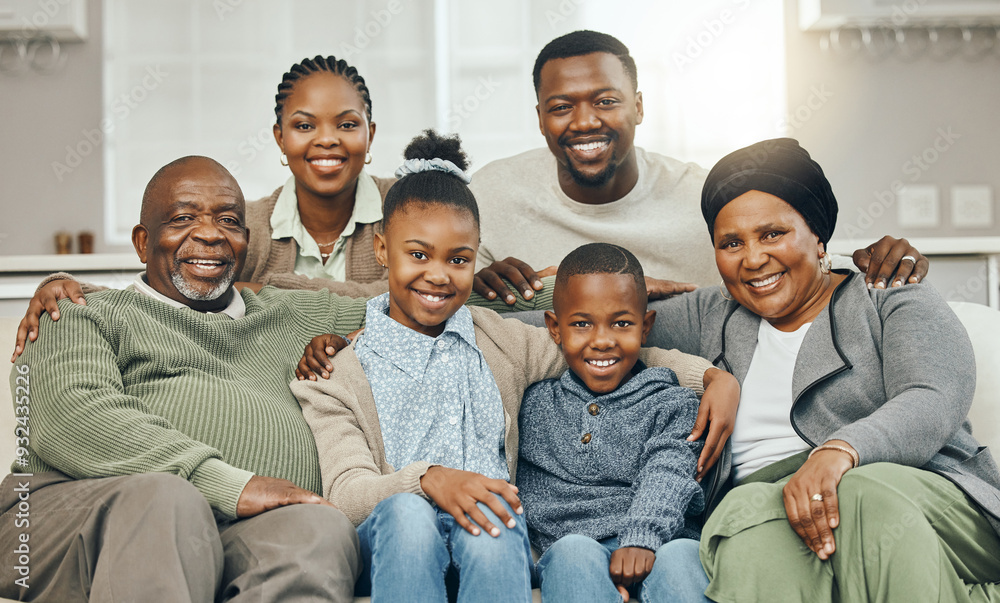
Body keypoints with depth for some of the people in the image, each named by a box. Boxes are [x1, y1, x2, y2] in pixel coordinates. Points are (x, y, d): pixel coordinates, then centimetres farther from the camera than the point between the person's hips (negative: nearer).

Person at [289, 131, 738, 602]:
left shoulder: (503, 343, 17)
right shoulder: (337, 374, 7)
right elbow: (345, 493, -6)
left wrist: (712, 376, 4)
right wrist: (428, 479, -26)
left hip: (490, 539, 2)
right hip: (396, 552, -1)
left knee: (494, 521, -35)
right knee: (406, 511, -37)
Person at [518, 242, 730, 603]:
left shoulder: (672, 404, 13)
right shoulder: (535, 401, 20)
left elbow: (666, 478, -5)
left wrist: (642, 538, -24)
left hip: (655, 549, -1)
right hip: (568, 550, 1)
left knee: (680, 555, -35)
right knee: (574, 551, -35)